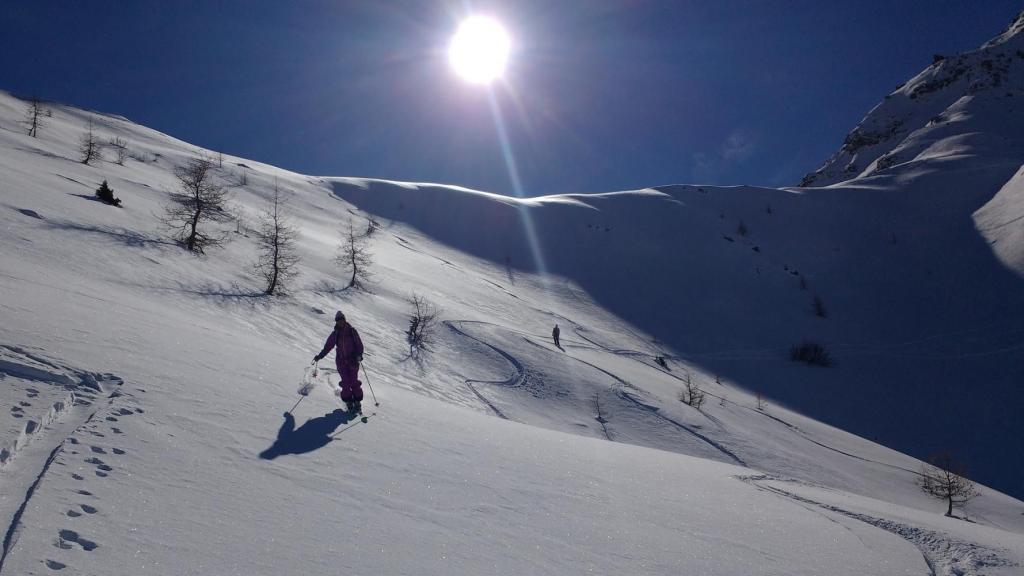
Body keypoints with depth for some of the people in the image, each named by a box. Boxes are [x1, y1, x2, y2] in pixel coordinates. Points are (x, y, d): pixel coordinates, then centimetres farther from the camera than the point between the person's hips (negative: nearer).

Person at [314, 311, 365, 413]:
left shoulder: (352, 331, 1)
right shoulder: (335, 334, 7)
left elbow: (359, 344, -1)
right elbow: (328, 346, 14)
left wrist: (359, 355, -16)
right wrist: (319, 356, 12)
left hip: (353, 359, -2)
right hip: (341, 360, 2)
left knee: (354, 381, -6)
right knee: (346, 382, -6)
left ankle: (357, 401, 2)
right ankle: (348, 401, 3)